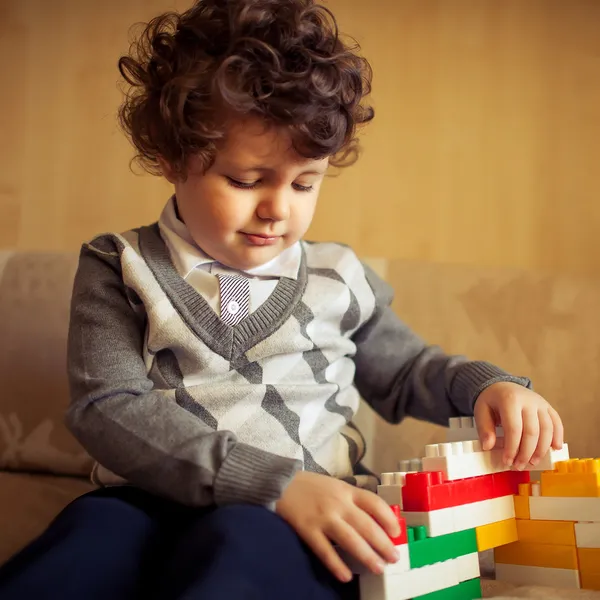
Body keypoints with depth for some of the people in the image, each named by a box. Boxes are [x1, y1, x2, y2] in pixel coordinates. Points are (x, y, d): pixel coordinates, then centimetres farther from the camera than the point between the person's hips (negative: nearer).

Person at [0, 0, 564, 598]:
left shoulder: (337, 278, 15)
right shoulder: (121, 268, 6)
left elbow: (404, 371, 29)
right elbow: (109, 408, -6)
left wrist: (485, 384, 6)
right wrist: (274, 482, -17)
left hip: (299, 525, 1)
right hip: (152, 503, 0)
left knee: (240, 544, -36)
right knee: (94, 529, -35)